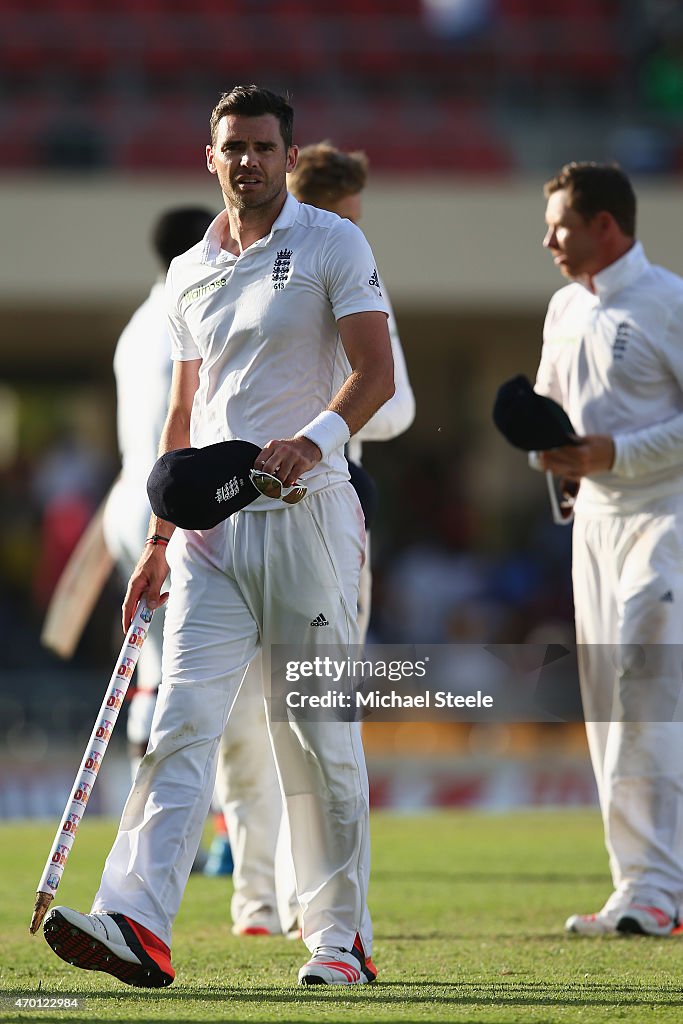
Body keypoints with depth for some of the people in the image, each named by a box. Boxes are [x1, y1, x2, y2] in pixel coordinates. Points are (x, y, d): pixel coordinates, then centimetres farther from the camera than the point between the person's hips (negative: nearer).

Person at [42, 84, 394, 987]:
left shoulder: (333, 246, 0)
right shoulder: (189, 274, 17)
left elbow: (377, 371, -10)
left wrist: (315, 439, -28)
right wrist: (158, 541, 18)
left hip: (306, 514, -4)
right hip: (212, 526, 4)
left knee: (321, 734, 0)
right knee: (182, 719, -8)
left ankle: (341, 934, 9)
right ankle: (137, 924, -19)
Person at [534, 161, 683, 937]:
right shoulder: (565, 310, 14)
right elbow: (548, 402, 25)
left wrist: (615, 453, -20)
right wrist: (549, 450, 2)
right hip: (595, 516, 8)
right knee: (606, 708, 6)